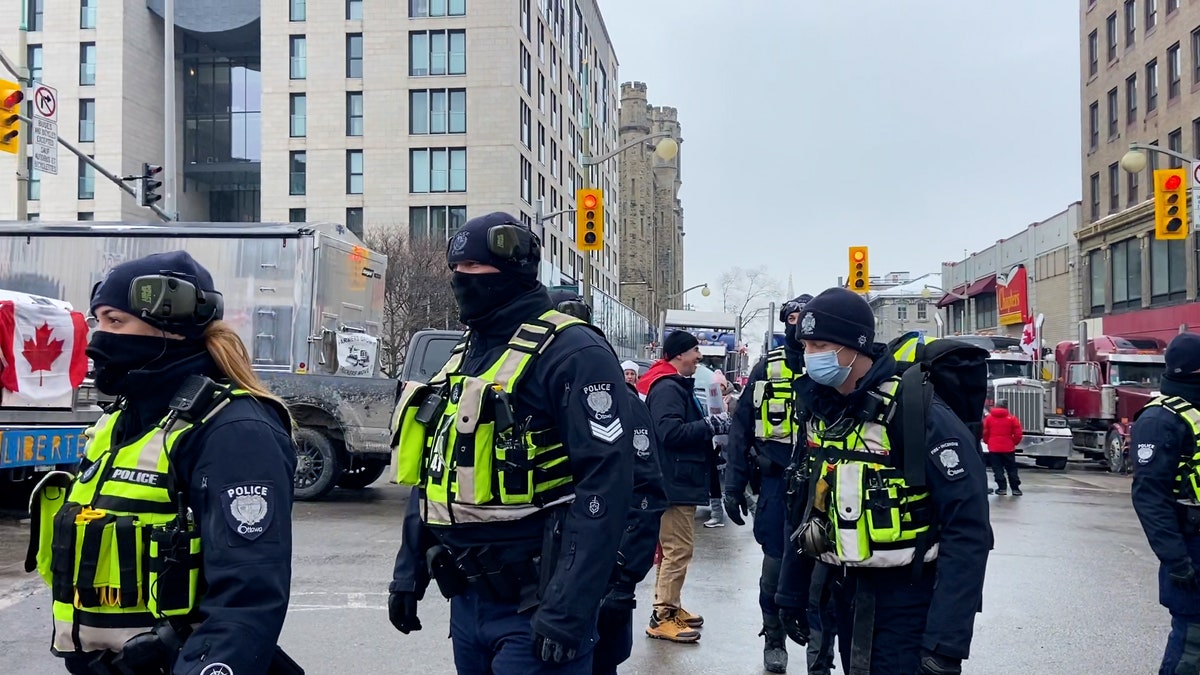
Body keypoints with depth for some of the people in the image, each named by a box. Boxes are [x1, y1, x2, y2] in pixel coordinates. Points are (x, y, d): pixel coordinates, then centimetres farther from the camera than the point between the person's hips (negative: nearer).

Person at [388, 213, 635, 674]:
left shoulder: (572, 352, -14)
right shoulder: (466, 354, 13)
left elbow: (605, 483, -22)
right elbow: (435, 474, 19)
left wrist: (568, 609, -25)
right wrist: (408, 570, 16)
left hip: (535, 608, -8)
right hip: (467, 600, 8)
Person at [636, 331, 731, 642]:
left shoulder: (678, 386, 18)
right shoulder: (667, 388, -16)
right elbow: (671, 431, -27)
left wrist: (713, 424, 4)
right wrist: (712, 425, -21)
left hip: (681, 480, 11)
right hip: (675, 482, -11)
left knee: (676, 549, 17)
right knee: (679, 549, -8)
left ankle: (670, 606, 26)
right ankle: (662, 617, -3)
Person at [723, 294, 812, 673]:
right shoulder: (767, 369, 4)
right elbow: (741, 427, 4)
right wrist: (734, 486, 0)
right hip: (776, 480, 1)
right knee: (776, 561, 6)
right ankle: (774, 640, 22)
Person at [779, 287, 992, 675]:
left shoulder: (917, 414, -20)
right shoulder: (820, 411, 2)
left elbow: (968, 529, -22)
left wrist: (946, 642, -25)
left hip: (911, 599, -7)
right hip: (850, 592, 7)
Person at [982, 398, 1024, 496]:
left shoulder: (989, 418, -2)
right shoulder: (1011, 418, -4)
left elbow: (985, 433, 0)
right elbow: (1018, 434, -5)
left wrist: (988, 442, 17)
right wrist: (1014, 443, 12)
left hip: (993, 448, 0)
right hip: (1008, 448, 0)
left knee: (998, 469, 5)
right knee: (1011, 469, 8)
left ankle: (1002, 488, 1)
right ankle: (1015, 489, 7)